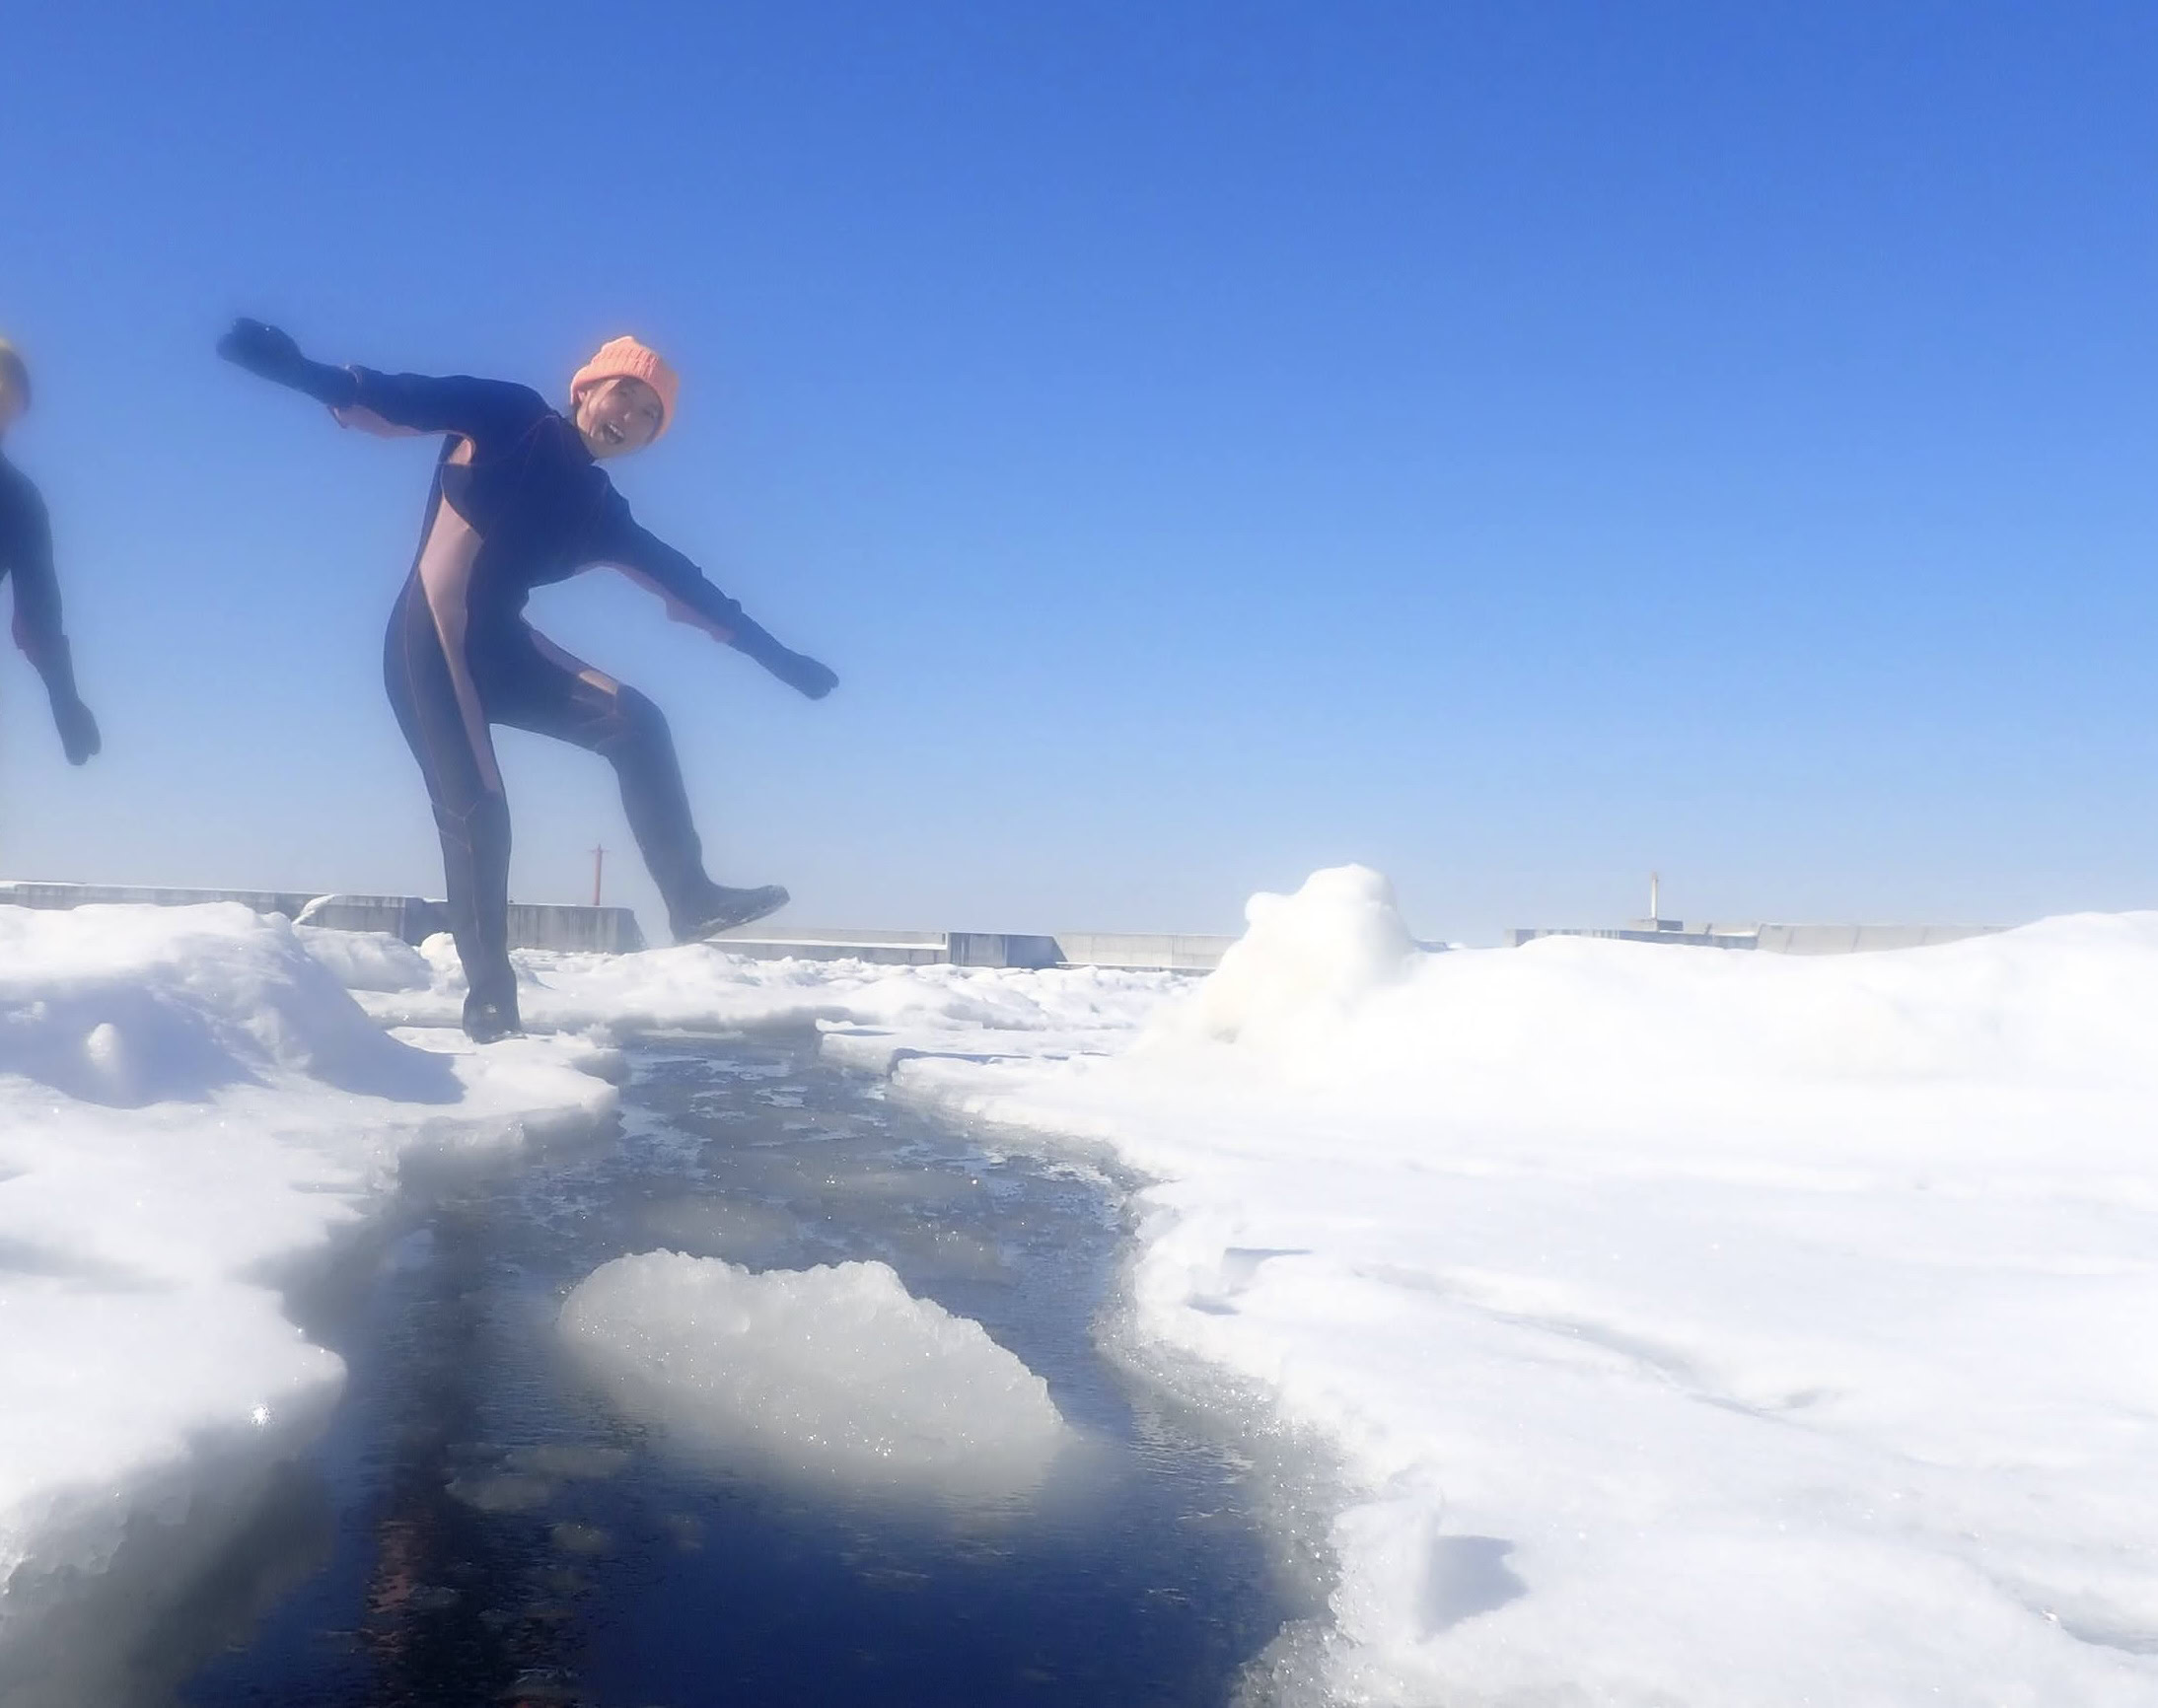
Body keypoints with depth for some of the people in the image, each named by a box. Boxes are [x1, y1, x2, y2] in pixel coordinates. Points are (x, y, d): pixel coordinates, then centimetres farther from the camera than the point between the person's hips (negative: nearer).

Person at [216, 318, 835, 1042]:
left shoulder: (600, 512, 12)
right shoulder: (512, 418, -1)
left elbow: (685, 586, 16)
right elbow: (401, 403, -13)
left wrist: (774, 656, 18)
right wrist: (308, 374, -32)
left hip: (501, 645, 6)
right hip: (429, 645, -6)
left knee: (636, 721, -8)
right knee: (475, 811, -12)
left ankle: (690, 898, -6)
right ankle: (489, 998, -5)